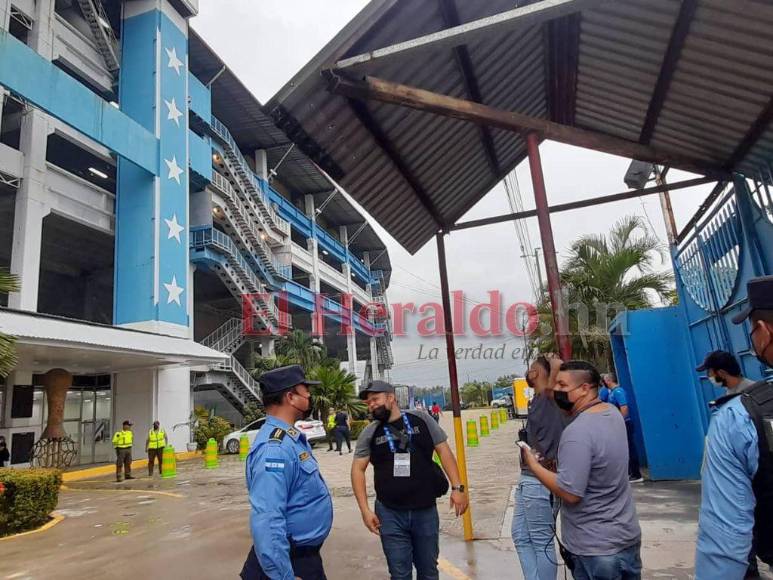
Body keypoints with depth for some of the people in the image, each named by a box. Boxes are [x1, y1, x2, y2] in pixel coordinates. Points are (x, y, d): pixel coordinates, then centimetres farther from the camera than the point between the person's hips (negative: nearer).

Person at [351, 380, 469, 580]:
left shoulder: (420, 419, -3)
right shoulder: (369, 433, -1)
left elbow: (443, 450, 0)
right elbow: (358, 469, 1)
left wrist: (457, 487, -7)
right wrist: (365, 509, -6)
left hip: (426, 511, 0)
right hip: (390, 514, 0)